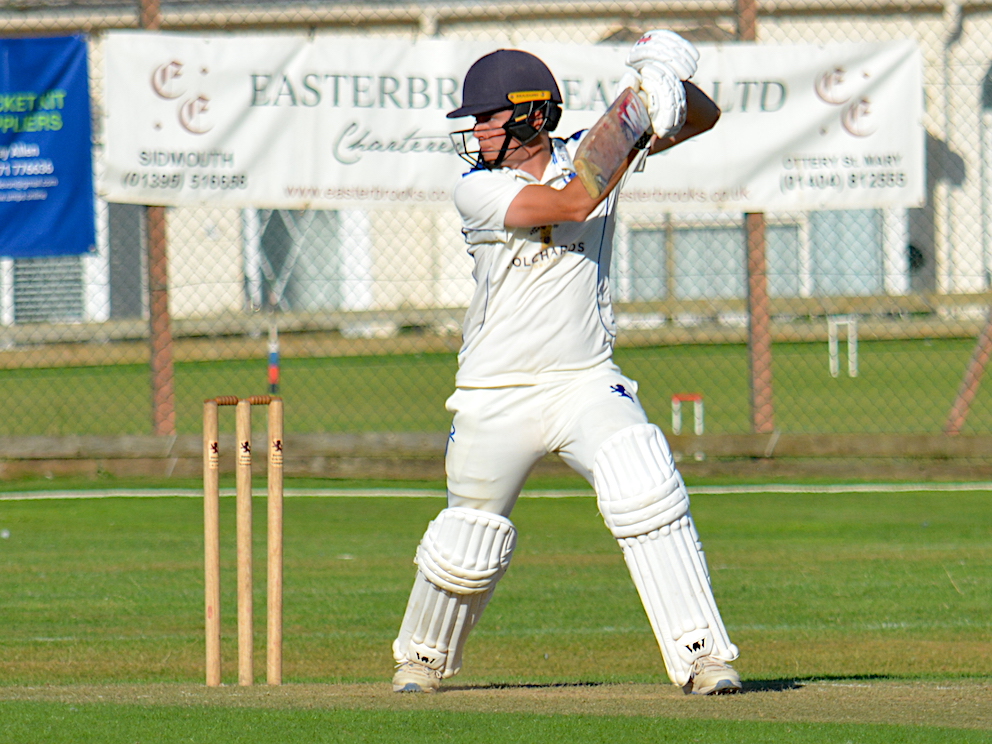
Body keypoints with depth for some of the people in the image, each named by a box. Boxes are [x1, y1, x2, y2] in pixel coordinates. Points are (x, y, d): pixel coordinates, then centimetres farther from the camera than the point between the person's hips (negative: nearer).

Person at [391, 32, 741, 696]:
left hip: (587, 384, 1)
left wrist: (669, 85, -17)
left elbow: (703, 118, 5)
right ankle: (424, 655, 39)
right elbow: (575, 202, -26)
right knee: (469, 544, 10)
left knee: (648, 491, -25)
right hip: (495, 399, -1)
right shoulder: (477, 191, -11)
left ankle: (701, 656, -23)